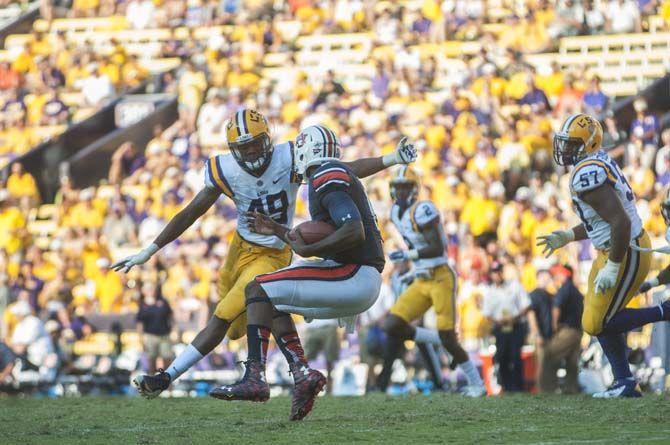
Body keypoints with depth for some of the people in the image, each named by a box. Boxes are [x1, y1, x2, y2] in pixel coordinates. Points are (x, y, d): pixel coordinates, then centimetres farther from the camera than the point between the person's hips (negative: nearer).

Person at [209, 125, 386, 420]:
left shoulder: (327, 178, -10)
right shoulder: (338, 177, 21)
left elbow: (354, 232, -23)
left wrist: (307, 250, -16)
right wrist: (278, 231, 28)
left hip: (354, 277, -10)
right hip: (364, 284, 10)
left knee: (258, 290, -7)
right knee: (272, 302, 20)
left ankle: (254, 378, -17)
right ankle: (302, 372, 5)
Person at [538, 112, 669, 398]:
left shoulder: (588, 175, -24)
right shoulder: (598, 166, 10)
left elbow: (621, 221, -30)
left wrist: (613, 268, -26)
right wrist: (566, 237, 17)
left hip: (627, 255, -10)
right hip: (611, 253, 10)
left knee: (597, 324, -4)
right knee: (596, 320, 14)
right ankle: (625, 383, 19)